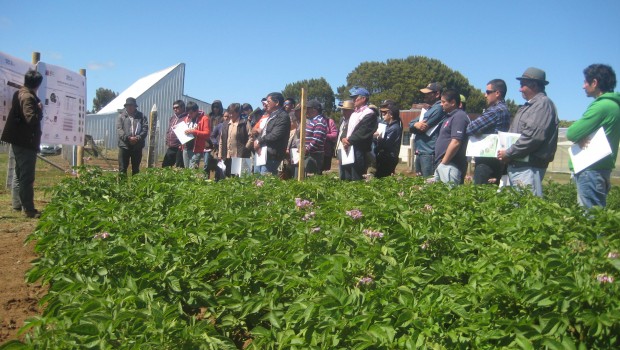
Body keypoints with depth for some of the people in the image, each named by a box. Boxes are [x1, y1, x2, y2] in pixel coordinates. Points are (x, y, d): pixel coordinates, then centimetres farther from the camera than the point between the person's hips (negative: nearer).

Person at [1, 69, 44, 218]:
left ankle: (17, 203, 26)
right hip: (26, 141, -10)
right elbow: (31, 119, -28)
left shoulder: (19, 93, 10)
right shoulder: (28, 97, -19)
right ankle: (28, 209, -5)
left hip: (18, 140, 10)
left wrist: (37, 108, 12)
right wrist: (40, 110, -13)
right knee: (27, 176, -7)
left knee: (19, 173, 18)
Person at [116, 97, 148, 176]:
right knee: (122, 168, 0)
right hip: (124, 145, -1)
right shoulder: (121, 116, 7)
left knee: (136, 169, 10)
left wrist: (138, 138, -17)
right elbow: (119, 129, -4)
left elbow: (145, 129, -2)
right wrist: (128, 138, -18)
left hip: (137, 146, 1)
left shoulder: (141, 116, 9)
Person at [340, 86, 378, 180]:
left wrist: (349, 141, -16)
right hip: (348, 149, 9)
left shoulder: (369, 114, -7)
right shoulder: (354, 114, 22)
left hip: (359, 150, -8)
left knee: (356, 178, -7)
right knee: (347, 178, 12)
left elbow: (362, 132, -16)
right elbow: (346, 128, 15)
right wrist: (343, 138, -5)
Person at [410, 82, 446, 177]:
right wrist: (416, 124, -10)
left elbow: (424, 128, -15)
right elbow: (411, 125, 13)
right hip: (420, 153, 10)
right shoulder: (428, 109, 21)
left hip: (429, 153, -10)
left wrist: (415, 125, 6)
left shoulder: (438, 108, -10)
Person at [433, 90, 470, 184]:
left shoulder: (459, 117, -11)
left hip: (449, 165, -10)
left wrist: (443, 162, -16)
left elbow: (456, 143, -20)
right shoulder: (451, 116, 20)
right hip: (442, 165, 10)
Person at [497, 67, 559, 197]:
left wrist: (508, 153, -14)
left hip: (528, 168, -10)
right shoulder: (527, 106, 22)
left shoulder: (543, 103, -8)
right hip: (515, 166, 10)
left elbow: (533, 135, -20)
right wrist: (505, 154, 9)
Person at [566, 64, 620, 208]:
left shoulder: (602, 106, -16)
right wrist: (582, 136, -3)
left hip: (590, 170, -10)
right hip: (601, 167, 10)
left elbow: (571, 133, -18)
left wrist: (580, 138, 1)